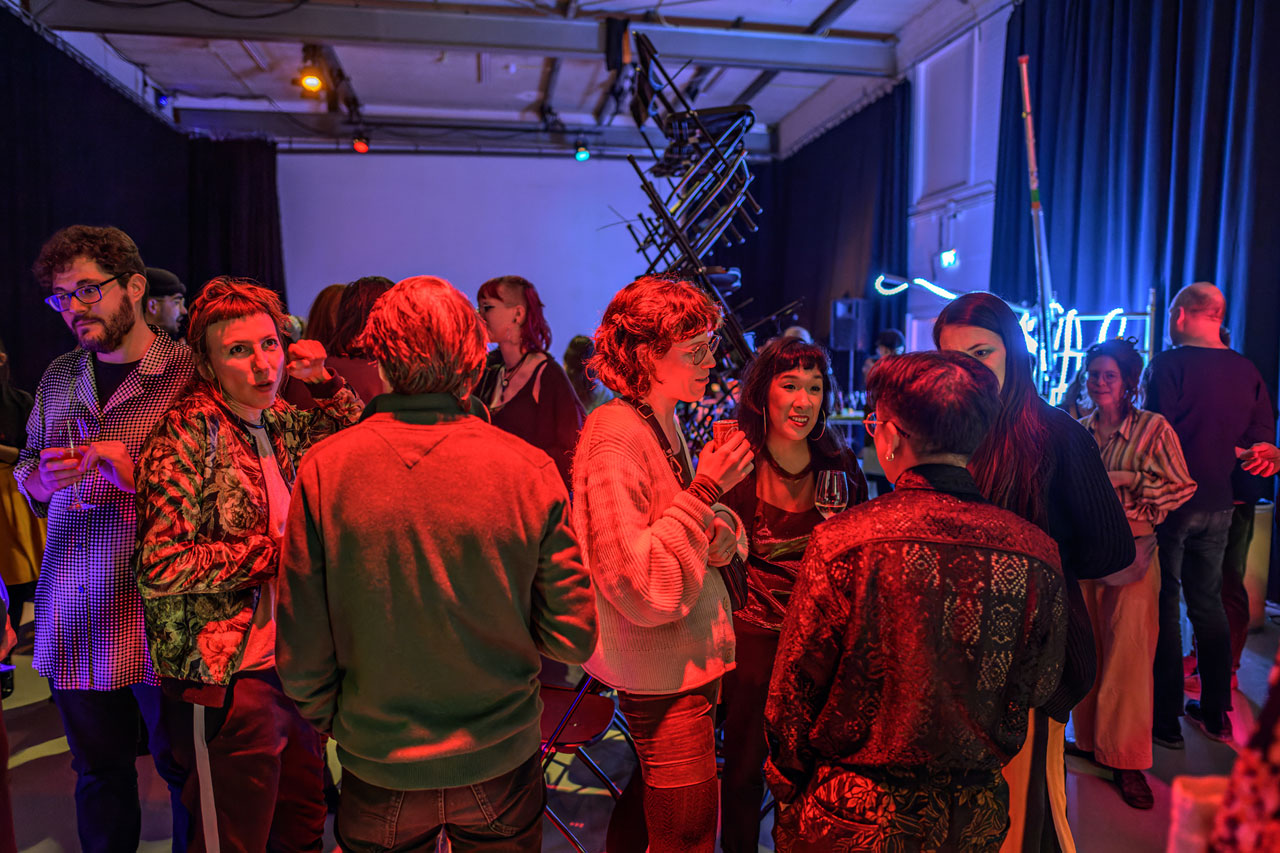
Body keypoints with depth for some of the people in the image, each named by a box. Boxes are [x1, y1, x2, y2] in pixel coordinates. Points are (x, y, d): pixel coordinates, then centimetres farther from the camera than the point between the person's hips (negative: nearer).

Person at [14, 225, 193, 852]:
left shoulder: (189, 374, -9)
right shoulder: (58, 379, 10)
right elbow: (26, 470, 19)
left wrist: (136, 472, -21)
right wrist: (41, 478, -4)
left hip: (159, 619, -5)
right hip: (72, 621, 5)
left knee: (183, 769, 10)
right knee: (98, 773, 21)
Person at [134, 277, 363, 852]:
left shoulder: (277, 421, 6)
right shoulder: (188, 432, -15)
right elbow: (161, 566, -21)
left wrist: (323, 379, 6)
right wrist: (278, 551, -16)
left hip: (293, 666, 7)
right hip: (227, 678, -7)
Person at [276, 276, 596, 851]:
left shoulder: (324, 470, -16)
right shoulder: (531, 470, -18)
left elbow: (301, 657, -10)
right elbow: (573, 640, -12)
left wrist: (326, 718, 10)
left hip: (378, 766, 0)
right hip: (501, 761, 0)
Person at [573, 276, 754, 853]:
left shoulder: (666, 423, 6)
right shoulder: (615, 436, -22)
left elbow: (718, 542, 14)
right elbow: (641, 587, -26)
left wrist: (719, 532, -9)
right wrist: (705, 492, -24)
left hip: (685, 655, 9)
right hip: (662, 674, -8)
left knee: (650, 797, 25)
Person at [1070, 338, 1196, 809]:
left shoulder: (1153, 428, -4)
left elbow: (1181, 488, -6)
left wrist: (1127, 479, -13)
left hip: (1131, 552, -3)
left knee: (1128, 653, -2)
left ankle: (1127, 759, 11)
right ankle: (1090, 738, 24)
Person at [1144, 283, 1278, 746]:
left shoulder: (1168, 365, -15)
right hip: (1218, 503, 6)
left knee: (1164, 607, 3)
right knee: (1208, 604, 17)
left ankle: (1166, 720, 10)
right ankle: (1216, 715, 28)